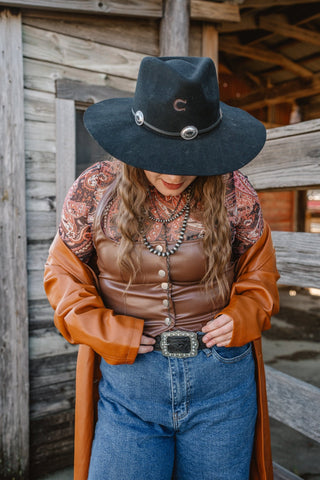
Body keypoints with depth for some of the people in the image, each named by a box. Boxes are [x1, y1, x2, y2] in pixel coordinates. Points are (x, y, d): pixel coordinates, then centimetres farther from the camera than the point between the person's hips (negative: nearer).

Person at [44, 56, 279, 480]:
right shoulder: (95, 190, -7)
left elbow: (259, 269, 8)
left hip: (223, 384, 1)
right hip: (128, 382, 0)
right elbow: (64, 272, 3)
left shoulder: (233, 190, -7)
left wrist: (243, 316, -9)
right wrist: (101, 329, -10)